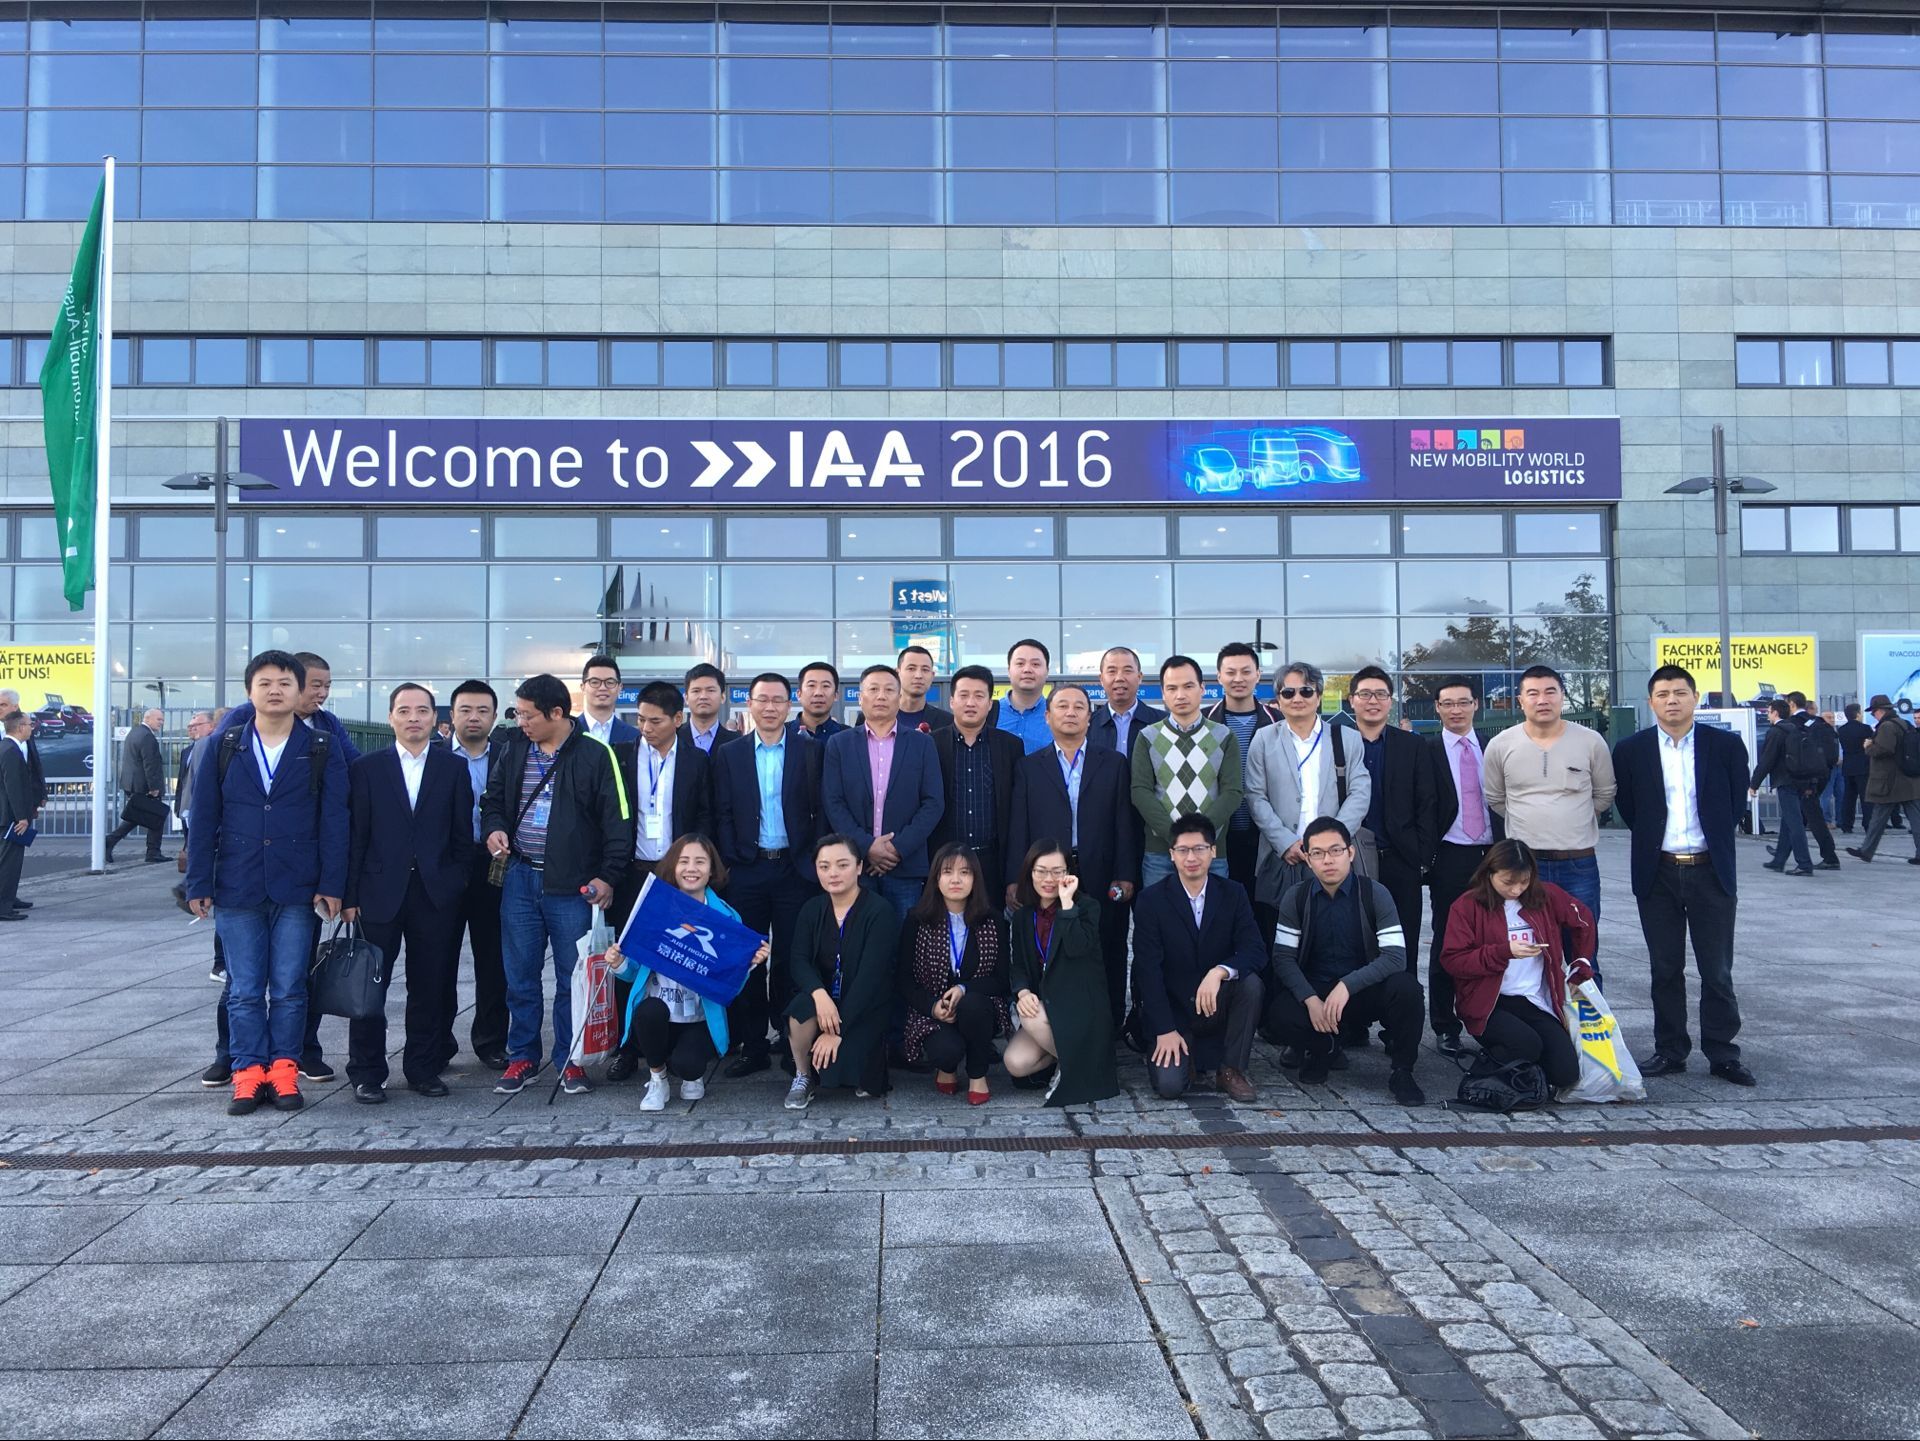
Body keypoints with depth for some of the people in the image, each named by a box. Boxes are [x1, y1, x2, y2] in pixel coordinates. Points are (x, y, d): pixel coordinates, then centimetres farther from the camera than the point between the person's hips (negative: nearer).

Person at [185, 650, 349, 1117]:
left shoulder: (322, 750, 1)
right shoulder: (224, 748, 5)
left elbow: (333, 820, -1)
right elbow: (204, 818, 5)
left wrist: (331, 884, -6)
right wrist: (199, 883, 0)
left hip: (297, 890, -1)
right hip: (237, 888, 1)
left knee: (289, 988, 5)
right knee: (244, 990, 6)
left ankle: (283, 1069, 15)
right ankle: (248, 1073, 14)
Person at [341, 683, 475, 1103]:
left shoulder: (454, 769, 7)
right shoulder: (366, 768, 4)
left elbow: (462, 836, 6)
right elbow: (355, 835, 1)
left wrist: (458, 887, 0)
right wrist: (351, 894, -3)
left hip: (437, 894, 1)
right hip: (380, 892, -1)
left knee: (431, 988, 7)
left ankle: (423, 1068, 19)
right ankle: (366, 1073, 15)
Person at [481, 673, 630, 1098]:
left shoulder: (595, 755, -7)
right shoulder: (515, 750, 8)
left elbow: (618, 820, -7)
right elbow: (493, 799, 21)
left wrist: (608, 875, -11)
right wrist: (494, 828, 0)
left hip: (573, 884, -4)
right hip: (519, 876, 4)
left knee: (573, 976, 5)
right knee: (520, 974, 11)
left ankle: (570, 1061, 17)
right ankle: (522, 1056, 24)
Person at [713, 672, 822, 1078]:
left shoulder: (809, 753, 5)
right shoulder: (729, 755, 8)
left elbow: (819, 812, 2)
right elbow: (723, 815, 5)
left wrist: (813, 860, -6)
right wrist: (728, 862, -4)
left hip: (794, 869, -1)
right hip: (746, 871, 1)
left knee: (791, 958, 3)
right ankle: (752, 1046, 12)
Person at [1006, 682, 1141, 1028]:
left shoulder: (1114, 764, 11)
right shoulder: (1029, 767, 11)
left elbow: (1125, 823, 5)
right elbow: (1018, 827, 5)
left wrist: (1125, 876, -4)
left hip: (1102, 882, 0)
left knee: (1108, 966, 2)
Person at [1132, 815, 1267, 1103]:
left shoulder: (1233, 893, -2)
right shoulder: (1151, 900, -8)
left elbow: (1256, 950, -12)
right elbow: (1148, 969, -12)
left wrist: (1219, 972, -33)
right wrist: (1165, 1030, -19)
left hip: (1218, 1003, 2)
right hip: (1173, 1008, -2)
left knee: (1251, 983, -29)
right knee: (1169, 1085, -23)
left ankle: (1231, 1068, -9)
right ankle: (1192, 1054, 14)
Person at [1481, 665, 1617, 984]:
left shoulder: (1591, 742, -2)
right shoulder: (1500, 745, -1)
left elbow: (1605, 795, 11)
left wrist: (1574, 822, 11)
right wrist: (1528, 823, 9)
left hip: (1580, 864, 0)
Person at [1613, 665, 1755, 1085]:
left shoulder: (1726, 745, -1)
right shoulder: (1631, 750, 0)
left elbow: (1737, 805, 6)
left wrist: (1713, 840, 6)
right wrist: (1655, 840, 4)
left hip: (1711, 871, -1)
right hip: (1658, 873, 1)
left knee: (1717, 971, 5)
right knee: (1665, 969, 8)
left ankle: (1722, 1054, 15)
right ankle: (1670, 1051, 17)